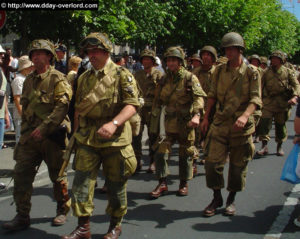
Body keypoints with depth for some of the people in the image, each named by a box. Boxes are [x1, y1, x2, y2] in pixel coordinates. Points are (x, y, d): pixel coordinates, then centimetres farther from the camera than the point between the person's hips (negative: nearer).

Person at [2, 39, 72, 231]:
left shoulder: (58, 79, -7)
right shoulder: (29, 80, 15)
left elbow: (62, 107, -17)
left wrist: (43, 127, -22)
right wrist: (25, 129, 15)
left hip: (52, 135, -6)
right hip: (30, 135, 6)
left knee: (57, 176, 7)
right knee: (21, 174, 0)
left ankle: (62, 211, 26)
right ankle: (22, 217, 9)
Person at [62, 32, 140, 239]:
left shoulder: (121, 75, -5)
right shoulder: (84, 78, 13)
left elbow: (132, 104, -14)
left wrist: (114, 123, -29)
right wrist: (78, 132, 16)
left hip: (115, 139, -4)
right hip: (87, 139, 5)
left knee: (115, 185, 7)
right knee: (81, 182, 2)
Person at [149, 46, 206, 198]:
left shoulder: (189, 77, -7)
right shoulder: (165, 79, 8)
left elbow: (199, 97, -18)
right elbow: (159, 99, 18)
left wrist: (196, 115, -32)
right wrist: (154, 113, 13)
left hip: (186, 122, -3)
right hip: (170, 122, 4)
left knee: (185, 154, 8)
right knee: (161, 153, -6)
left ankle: (184, 184, 25)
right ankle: (162, 184, 6)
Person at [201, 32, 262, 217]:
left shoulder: (252, 72, -3)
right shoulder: (220, 70, 7)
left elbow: (256, 99, -10)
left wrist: (245, 116, -27)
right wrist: (206, 117, 9)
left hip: (241, 125, -2)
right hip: (220, 123, 2)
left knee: (238, 165, 8)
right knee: (212, 161, -3)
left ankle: (231, 200, 26)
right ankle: (217, 198, 16)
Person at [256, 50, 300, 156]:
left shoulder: (288, 72, 7)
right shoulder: (266, 73, 12)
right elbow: (261, 87, 16)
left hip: (283, 103, -1)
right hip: (268, 102, 1)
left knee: (280, 125, 8)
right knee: (264, 122, -14)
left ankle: (280, 147, 23)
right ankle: (264, 146, -11)